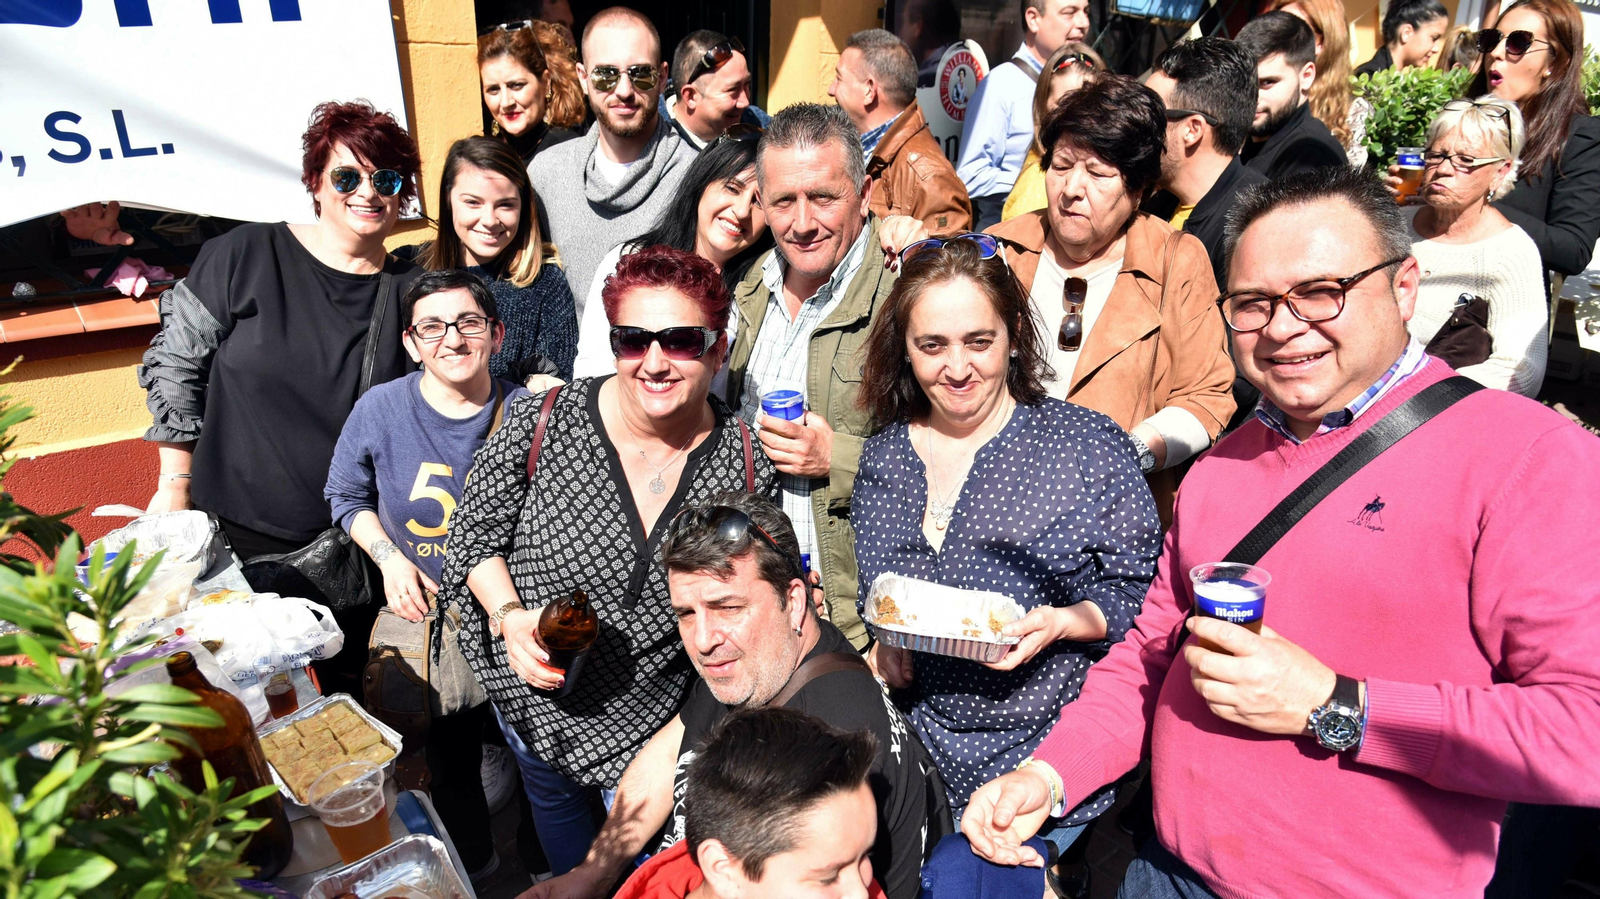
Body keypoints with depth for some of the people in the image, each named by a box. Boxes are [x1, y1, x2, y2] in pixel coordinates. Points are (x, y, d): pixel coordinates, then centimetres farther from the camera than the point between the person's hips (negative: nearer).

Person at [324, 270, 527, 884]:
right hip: (428, 613, 2)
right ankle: (472, 862, 47)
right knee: (450, 756, 17)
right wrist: (389, 557, -8)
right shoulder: (380, 410, -10)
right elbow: (346, 496, 7)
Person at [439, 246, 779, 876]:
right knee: (552, 802, 32)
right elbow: (474, 533, -8)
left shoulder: (748, 466, -18)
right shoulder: (542, 423, -21)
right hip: (535, 698, 1)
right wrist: (509, 615, -23)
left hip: (654, 719, -1)